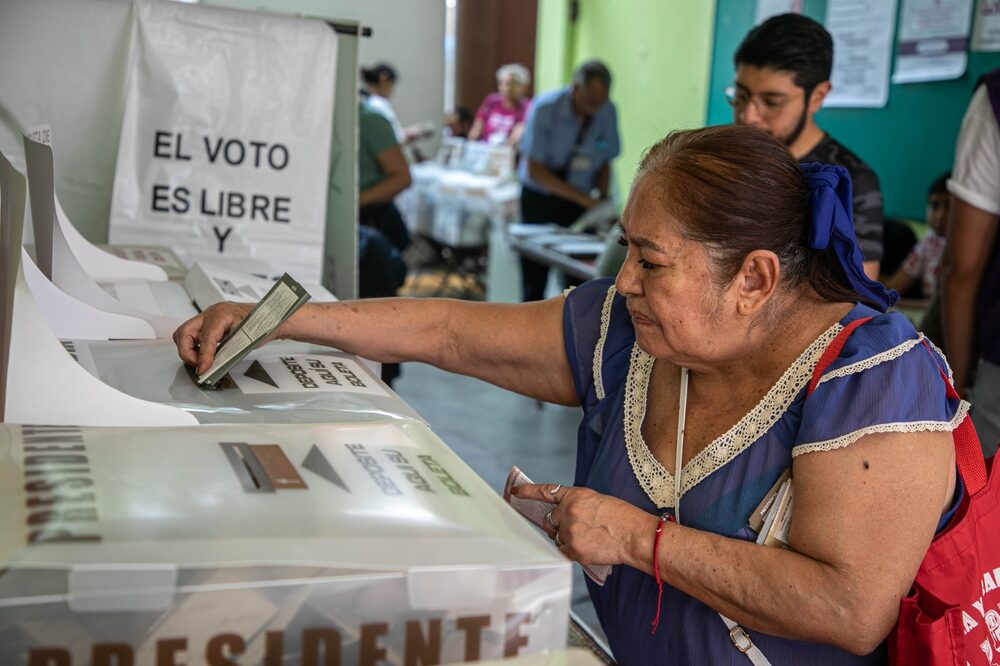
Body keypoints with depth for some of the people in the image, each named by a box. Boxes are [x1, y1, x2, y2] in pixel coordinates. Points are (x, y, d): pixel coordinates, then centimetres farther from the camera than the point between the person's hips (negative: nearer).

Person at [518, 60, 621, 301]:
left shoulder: (608, 112, -7)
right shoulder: (545, 108, -18)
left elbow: (605, 161, 7)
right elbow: (535, 170, -19)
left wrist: (600, 199, -10)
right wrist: (583, 198, -24)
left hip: (580, 202, 3)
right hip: (539, 199, -3)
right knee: (534, 281, -1)